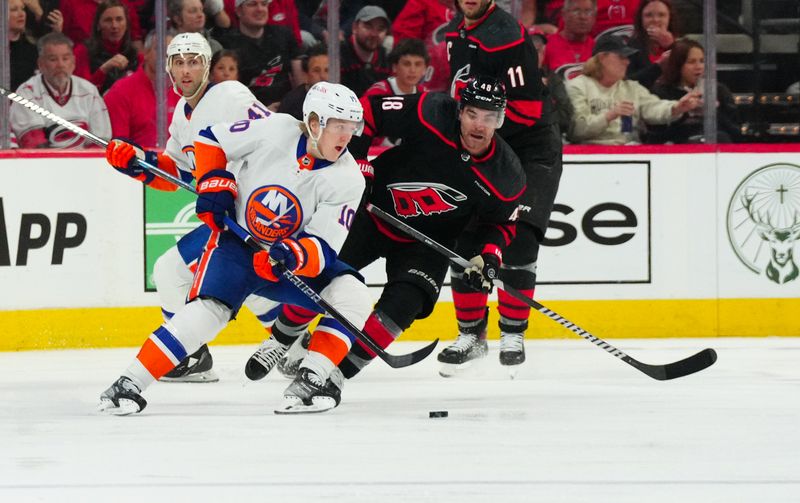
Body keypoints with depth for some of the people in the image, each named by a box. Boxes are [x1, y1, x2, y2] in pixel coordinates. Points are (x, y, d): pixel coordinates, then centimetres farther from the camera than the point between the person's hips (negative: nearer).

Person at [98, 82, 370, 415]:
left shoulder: (348, 180, -14)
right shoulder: (277, 131, -16)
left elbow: (324, 249, -21)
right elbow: (211, 139, -1)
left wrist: (296, 255, -41)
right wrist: (214, 182, -12)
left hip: (290, 263, 2)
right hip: (236, 241, -2)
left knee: (352, 295, -20)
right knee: (209, 309, -25)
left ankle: (312, 377, -19)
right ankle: (130, 384, -21)